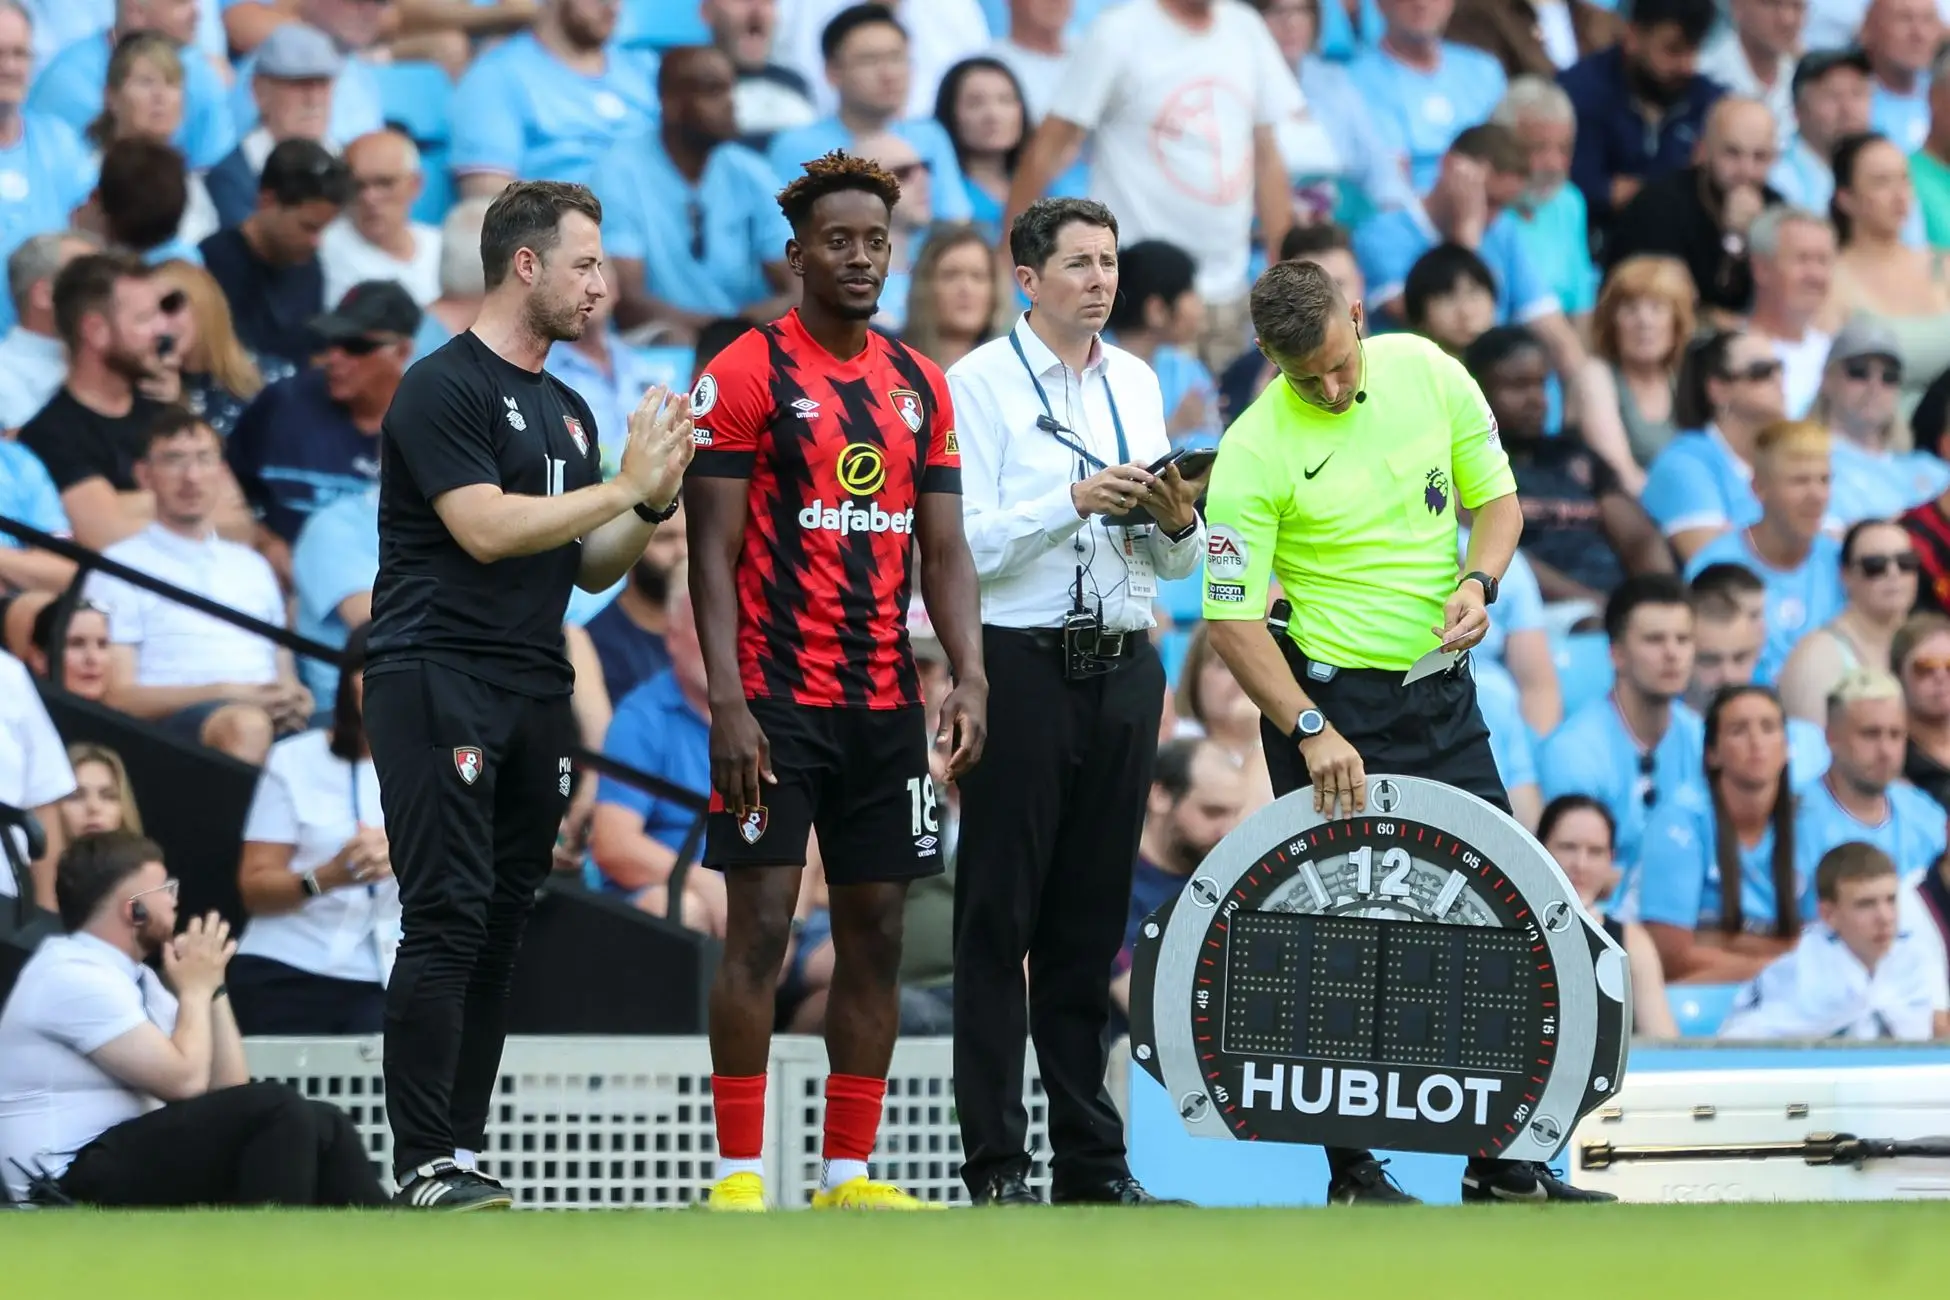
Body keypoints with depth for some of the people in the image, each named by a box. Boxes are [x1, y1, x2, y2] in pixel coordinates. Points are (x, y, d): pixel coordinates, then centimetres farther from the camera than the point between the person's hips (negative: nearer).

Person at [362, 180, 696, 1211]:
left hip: (534, 692, 8)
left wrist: (654, 506, 2)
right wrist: (624, 485, -13)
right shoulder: (444, 388, -7)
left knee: (501, 928, 6)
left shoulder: (566, 410, 19)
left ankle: (464, 1154, 8)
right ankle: (424, 1166, -14)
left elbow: (589, 567, 20)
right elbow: (487, 527, -17)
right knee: (447, 922, -12)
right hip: (438, 687, -8)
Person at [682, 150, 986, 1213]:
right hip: (776, 703, -6)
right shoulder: (745, 375, -6)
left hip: (887, 702, 6)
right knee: (760, 924, -7)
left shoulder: (920, 386, 11)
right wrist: (726, 703, -17)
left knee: (876, 929, 6)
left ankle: (849, 1173, 12)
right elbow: (713, 552, -9)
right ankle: (738, 1173, -2)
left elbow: (944, 549, 12)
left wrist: (969, 675, -2)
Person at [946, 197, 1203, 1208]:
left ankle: (1090, 1158, 14)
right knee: (1000, 918, -3)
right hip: (1021, 662, -5)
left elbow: (1175, 564, 15)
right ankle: (995, 1161, -1)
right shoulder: (981, 382, -4)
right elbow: (965, 545, -13)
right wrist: (1075, 501, -23)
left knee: (1091, 922, 9)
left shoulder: (1137, 384, 14)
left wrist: (1177, 525, -7)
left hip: (1122, 669, 5)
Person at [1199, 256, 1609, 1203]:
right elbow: (1232, 620, -14)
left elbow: (1496, 496, 10)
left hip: (1444, 690, 5)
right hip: (1331, 699, -5)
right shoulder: (1254, 452, -15)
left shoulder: (1428, 373, -2)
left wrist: (1478, 581, -10)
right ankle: (1351, 1170, 4)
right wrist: (1309, 731, -23)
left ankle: (1501, 1162, 12)